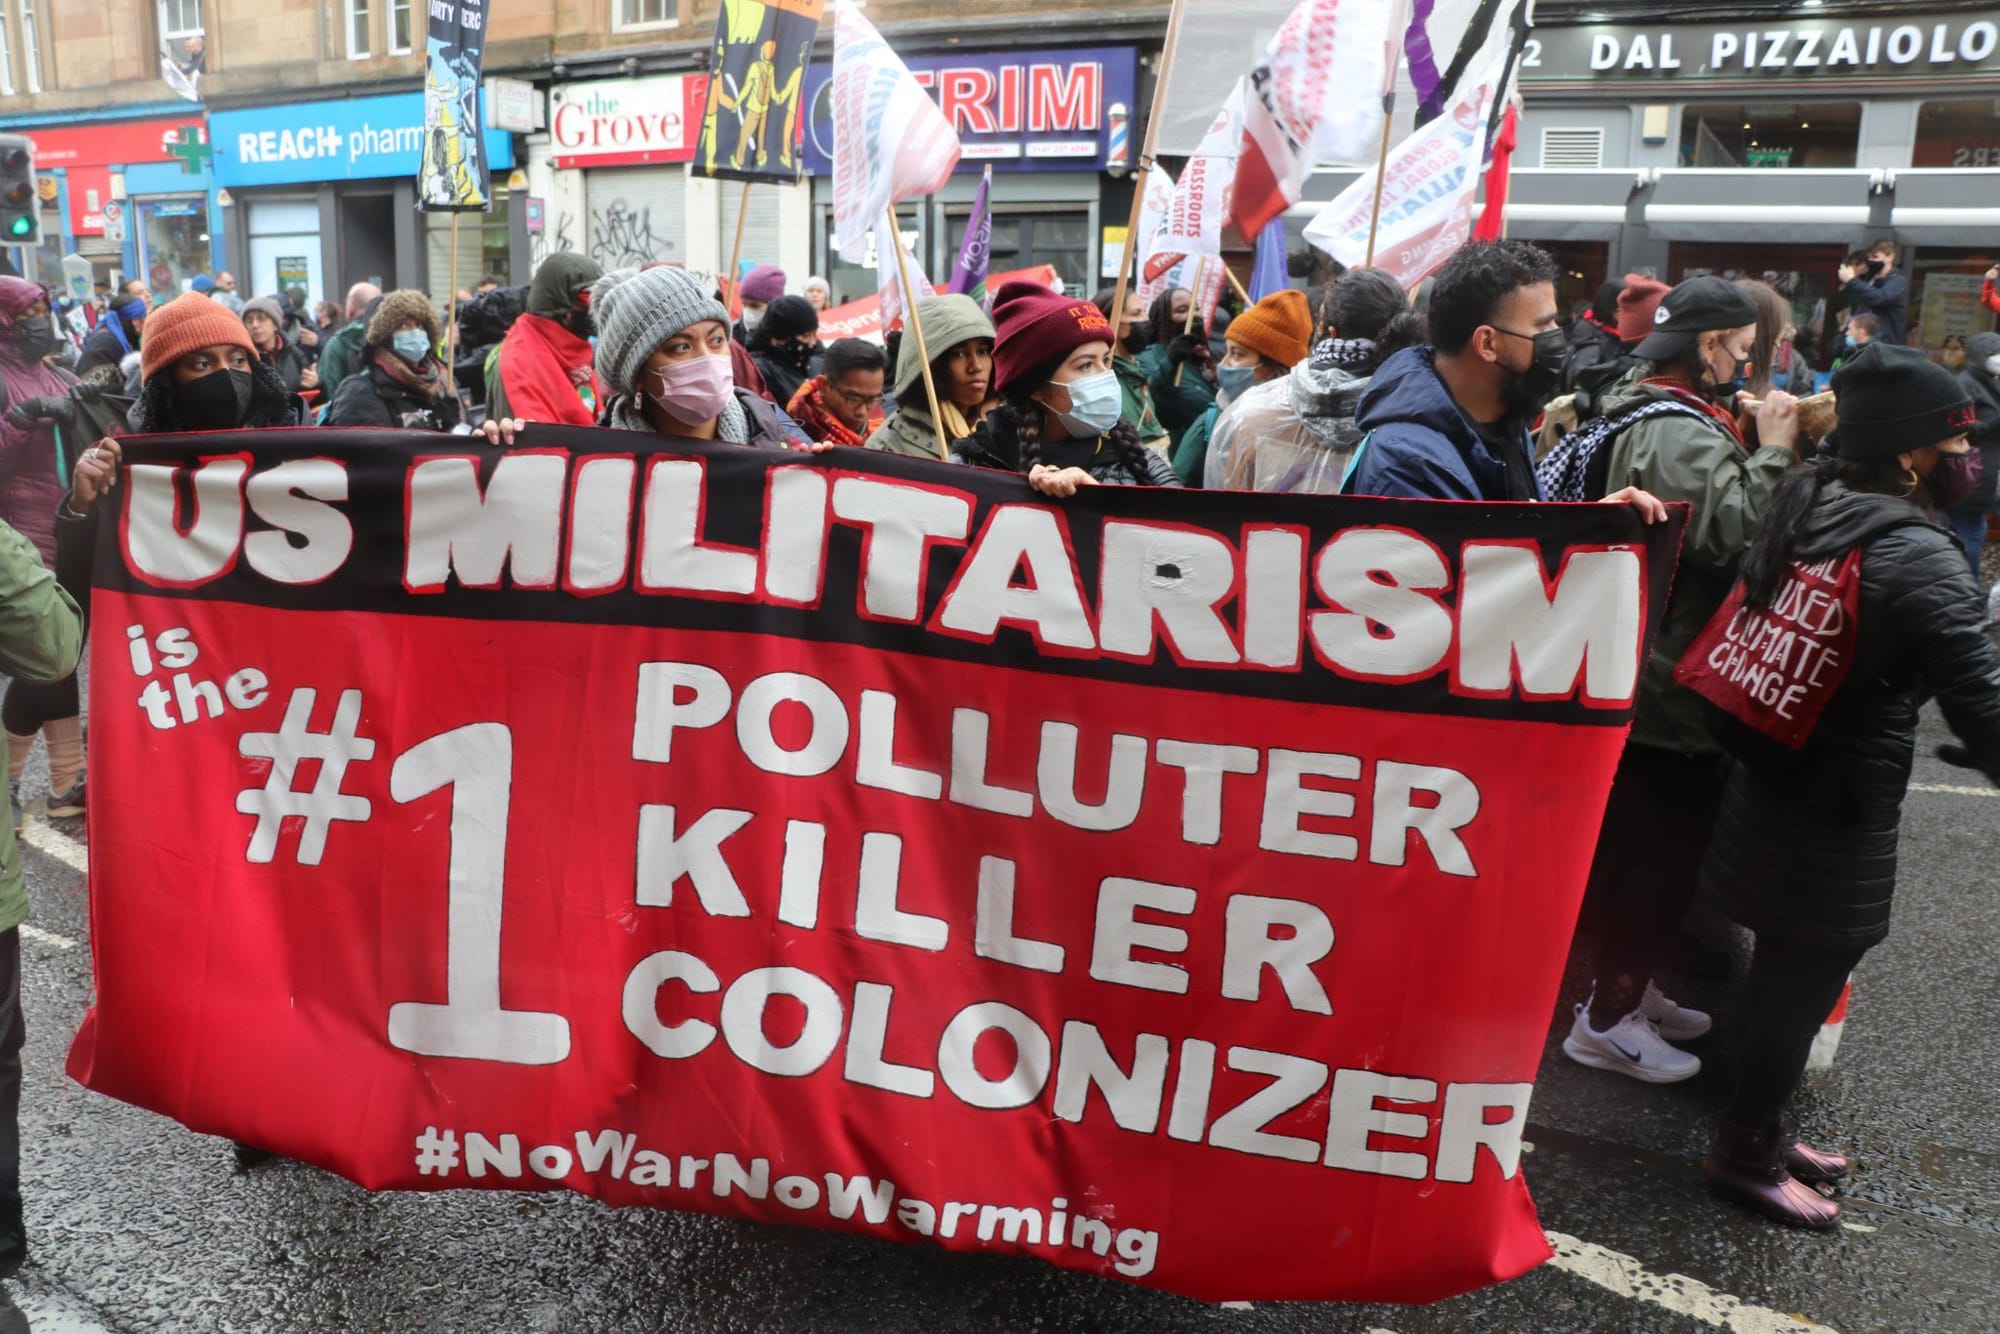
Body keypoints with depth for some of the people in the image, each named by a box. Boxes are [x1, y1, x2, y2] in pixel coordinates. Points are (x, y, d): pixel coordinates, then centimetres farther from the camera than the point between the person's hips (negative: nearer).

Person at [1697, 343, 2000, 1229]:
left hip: (1768, 780, 8)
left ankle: (1761, 1127, 39)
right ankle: (1747, 1156, 26)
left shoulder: (1796, 509, 0)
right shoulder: (1918, 559, -22)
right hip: (1842, 809, -8)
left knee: (1783, 971, 22)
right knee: (1802, 986, 9)